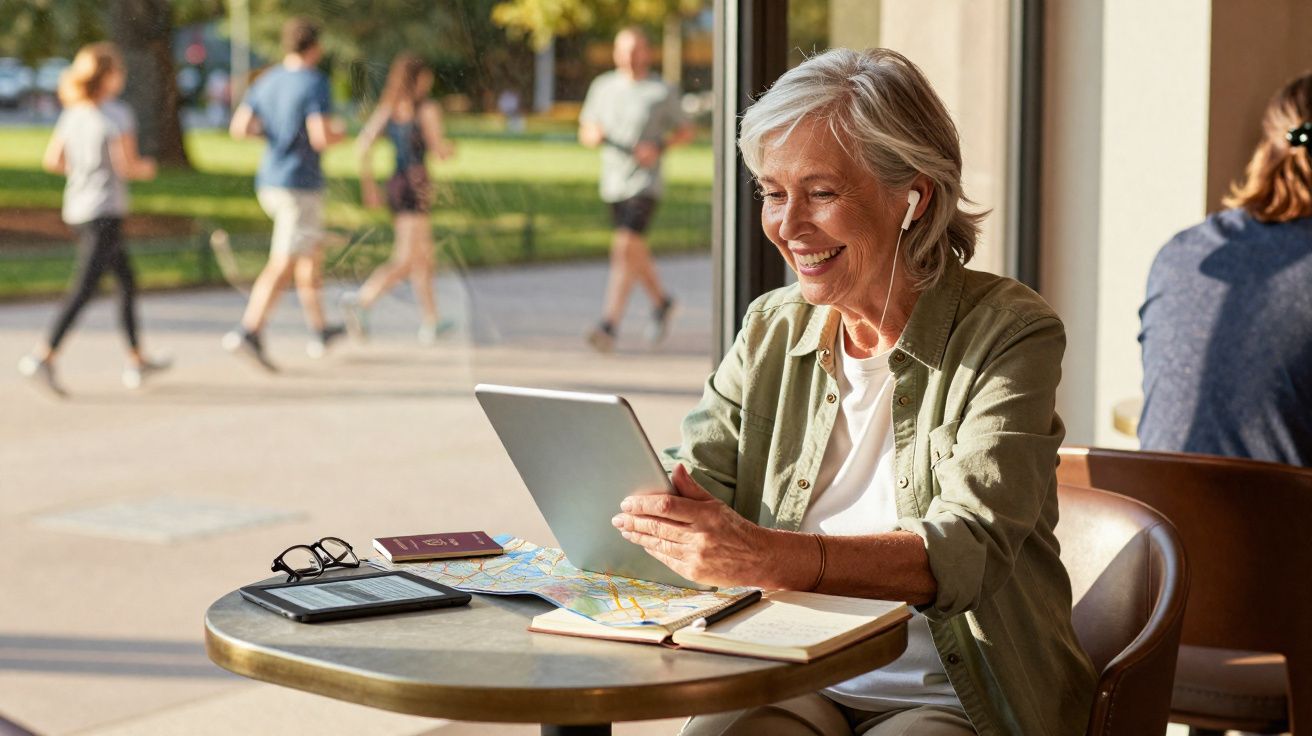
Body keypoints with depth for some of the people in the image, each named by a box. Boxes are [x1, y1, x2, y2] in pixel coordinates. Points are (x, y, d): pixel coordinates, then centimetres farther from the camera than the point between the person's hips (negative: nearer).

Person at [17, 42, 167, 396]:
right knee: (83, 289, -9)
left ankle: (136, 360, 22)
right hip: (105, 211, -8)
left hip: (77, 208, 8)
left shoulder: (72, 114, 8)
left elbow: (51, 160, 7)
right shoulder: (118, 115, -13)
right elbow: (127, 166, -17)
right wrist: (146, 168, 4)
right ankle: (43, 356, -17)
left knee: (127, 282, 18)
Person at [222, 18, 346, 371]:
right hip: (301, 185, -8)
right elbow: (321, 138, -22)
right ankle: (248, 332, -19)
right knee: (282, 265, -9)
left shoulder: (266, 81, 7)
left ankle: (319, 331, 30)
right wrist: (340, 134, 0)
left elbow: (239, 127, 2)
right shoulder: (314, 83, -13)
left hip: (269, 182, 8)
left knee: (313, 252, 22)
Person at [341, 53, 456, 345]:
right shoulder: (428, 108, -7)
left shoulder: (386, 109, 10)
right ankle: (360, 301, -30)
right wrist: (451, 148, 14)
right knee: (405, 261, -11)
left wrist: (368, 185, 9)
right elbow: (440, 150, -10)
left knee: (423, 256, 17)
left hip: (394, 185, 8)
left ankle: (431, 324, 22)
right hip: (416, 186, -8)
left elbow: (362, 145, 4)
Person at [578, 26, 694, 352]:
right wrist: (594, 135, -9)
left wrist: (659, 147, -11)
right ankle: (661, 302, 41)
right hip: (613, 182, 5)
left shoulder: (662, 92, -1)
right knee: (635, 253, 16)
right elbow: (585, 133, 15)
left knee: (625, 247, -18)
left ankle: (609, 325, -23)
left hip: (644, 181, -5)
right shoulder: (603, 86, 9)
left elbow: (686, 130, 7)